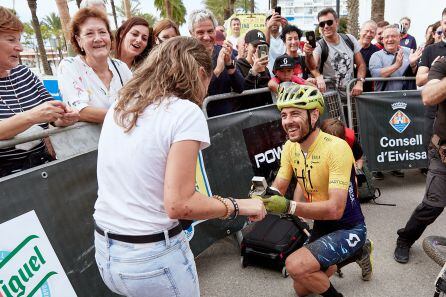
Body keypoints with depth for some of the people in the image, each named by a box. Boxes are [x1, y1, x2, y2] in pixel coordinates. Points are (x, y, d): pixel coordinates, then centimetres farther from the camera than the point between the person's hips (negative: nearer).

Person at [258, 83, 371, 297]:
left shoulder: (336, 148, -28)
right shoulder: (290, 147, -6)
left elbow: (335, 209, -33)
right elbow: (278, 188, -3)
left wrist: (289, 207, -43)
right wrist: (263, 197, -26)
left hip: (347, 229, -7)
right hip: (321, 226, 7)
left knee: (296, 265, -28)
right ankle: (357, 253, 35)